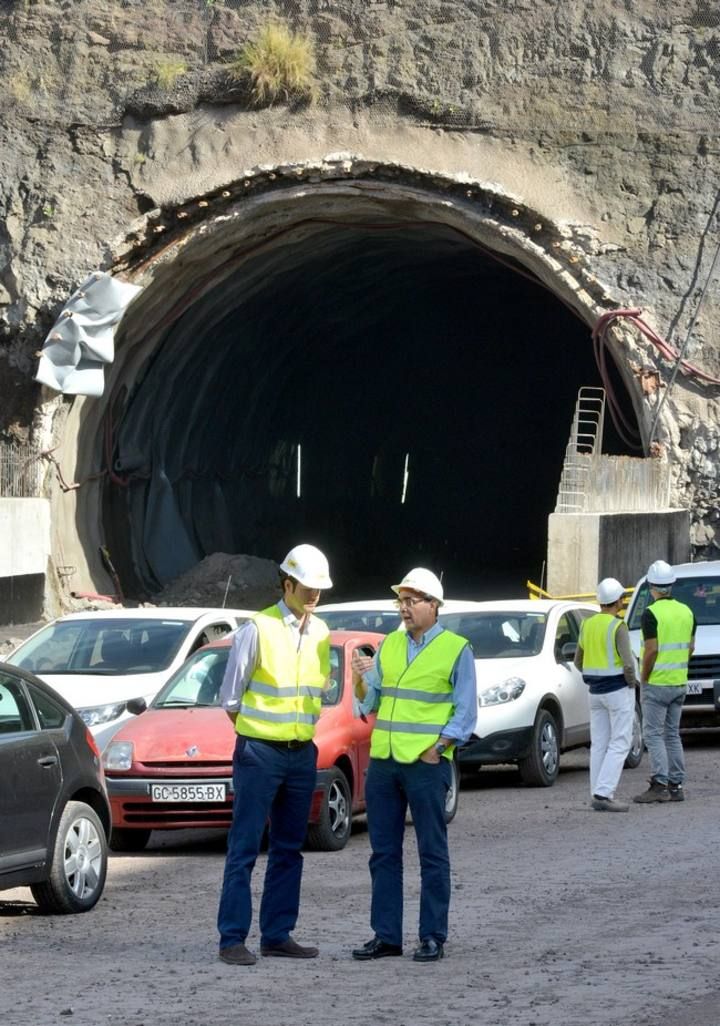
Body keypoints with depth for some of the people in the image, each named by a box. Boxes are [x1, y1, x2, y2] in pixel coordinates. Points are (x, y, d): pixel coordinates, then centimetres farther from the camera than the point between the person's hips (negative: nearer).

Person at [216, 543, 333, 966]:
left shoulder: (320, 632, 8)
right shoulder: (258, 629, -10)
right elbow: (231, 695, -4)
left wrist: (307, 732, 11)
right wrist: (250, 733, 3)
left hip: (302, 753, 6)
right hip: (260, 752, -6)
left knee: (289, 848, 9)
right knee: (244, 847, -5)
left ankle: (277, 934, 15)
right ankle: (233, 939, -5)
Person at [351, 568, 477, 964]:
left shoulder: (456, 650, -1)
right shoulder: (389, 646, 14)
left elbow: (465, 713, -2)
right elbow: (369, 704, 15)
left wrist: (437, 749, -13)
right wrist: (360, 681, -5)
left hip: (427, 765, -5)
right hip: (383, 763, 5)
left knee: (432, 852, -1)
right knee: (384, 852, 7)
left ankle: (433, 936, 3)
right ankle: (386, 934, 12)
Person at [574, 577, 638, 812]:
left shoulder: (588, 624, 7)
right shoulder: (618, 627, -15)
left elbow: (578, 661, 14)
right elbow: (627, 663, -21)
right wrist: (632, 681, -4)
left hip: (596, 691, 7)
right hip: (619, 691, -7)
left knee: (599, 744, 9)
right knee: (619, 744, -5)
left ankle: (598, 795, 8)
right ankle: (603, 794, -14)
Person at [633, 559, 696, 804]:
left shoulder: (652, 614, -15)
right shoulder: (686, 612, 8)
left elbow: (651, 650, -19)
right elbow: (690, 647, 13)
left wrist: (643, 678, -8)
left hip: (656, 683, -7)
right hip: (679, 683, 7)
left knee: (654, 734, -5)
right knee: (672, 734, 12)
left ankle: (659, 785, -12)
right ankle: (676, 786, 11)